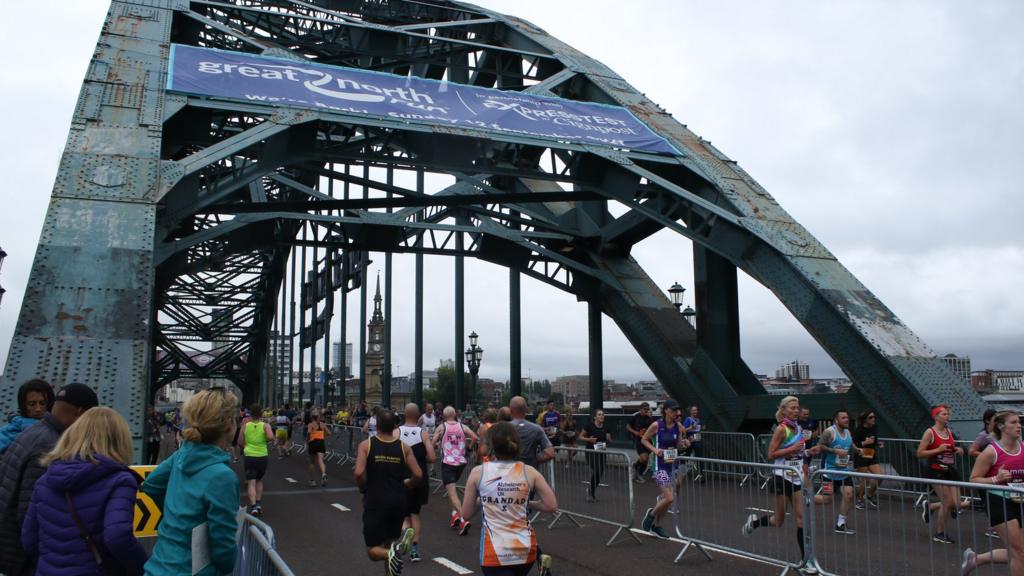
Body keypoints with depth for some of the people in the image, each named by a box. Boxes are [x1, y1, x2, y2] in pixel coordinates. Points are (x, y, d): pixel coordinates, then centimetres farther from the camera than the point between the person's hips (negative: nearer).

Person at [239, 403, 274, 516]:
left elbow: (240, 443, 4)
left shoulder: (245, 425, -1)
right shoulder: (265, 425, -6)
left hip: (249, 456, -1)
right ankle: (259, 503, 16)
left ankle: (253, 506, -19)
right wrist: (267, 441, -1)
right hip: (262, 457, 1)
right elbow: (271, 437, -23)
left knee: (251, 483, -2)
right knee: (259, 480, 23)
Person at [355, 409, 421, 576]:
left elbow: (359, 473, -17)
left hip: (375, 501, -3)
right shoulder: (403, 447, 2)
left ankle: (390, 554, -24)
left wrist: (364, 488, 2)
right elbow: (418, 475, -4)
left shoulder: (366, 445, -4)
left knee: (373, 550, 7)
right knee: (389, 545, 22)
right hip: (398, 501, 3)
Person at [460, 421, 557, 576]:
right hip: (524, 549, 3)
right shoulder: (529, 472, -3)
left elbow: (466, 514, 2)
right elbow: (552, 506, -2)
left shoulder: (478, 472, -5)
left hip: (495, 552, -3)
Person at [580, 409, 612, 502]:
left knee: (600, 472, 4)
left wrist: (608, 438, -13)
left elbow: (609, 441, 10)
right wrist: (589, 439, -18)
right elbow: (580, 437, -1)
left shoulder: (606, 427, 1)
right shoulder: (589, 425, -10)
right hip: (591, 452, -5)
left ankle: (591, 490, 30)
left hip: (601, 452, 5)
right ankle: (592, 492, 4)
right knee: (596, 471, -17)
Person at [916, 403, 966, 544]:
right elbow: (919, 453, -12)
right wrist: (938, 450, -21)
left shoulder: (949, 432, 10)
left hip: (950, 470, 7)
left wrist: (957, 450, 4)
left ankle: (928, 506, 28)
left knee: (956, 505, 2)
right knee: (948, 503, -7)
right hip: (936, 471, -7)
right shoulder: (930, 432, -10)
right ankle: (939, 534, 12)